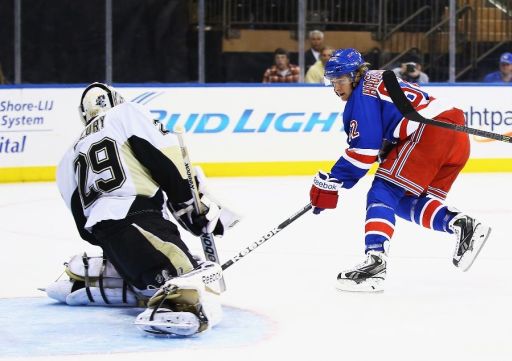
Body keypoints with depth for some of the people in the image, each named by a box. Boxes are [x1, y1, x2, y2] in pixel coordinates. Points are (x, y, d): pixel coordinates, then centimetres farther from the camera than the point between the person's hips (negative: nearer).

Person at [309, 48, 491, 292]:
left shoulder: (363, 92, -1)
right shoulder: (380, 82, 28)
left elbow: (365, 147, -9)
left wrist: (330, 182, -6)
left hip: (429, 134, -9)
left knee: (384, 192, -9)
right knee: (408, 202, 17)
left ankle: (375, 262, -24)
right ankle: (463, 225, 1)